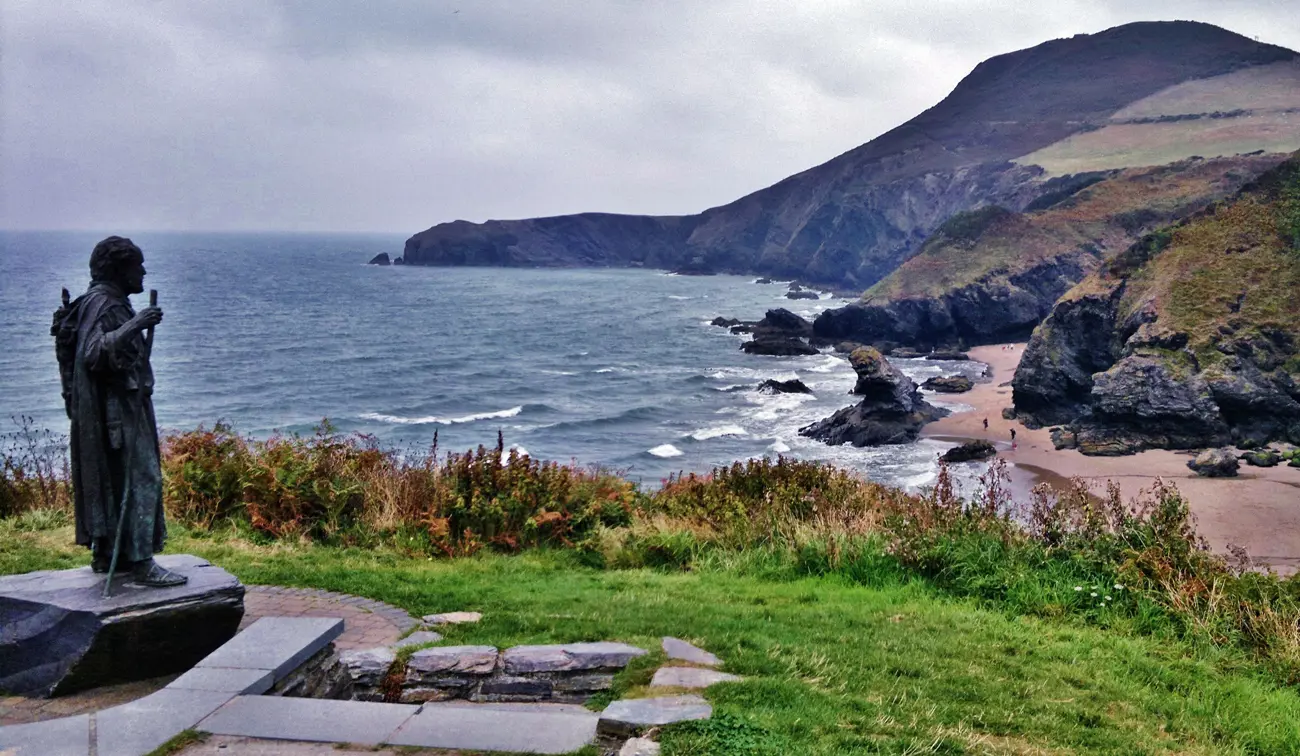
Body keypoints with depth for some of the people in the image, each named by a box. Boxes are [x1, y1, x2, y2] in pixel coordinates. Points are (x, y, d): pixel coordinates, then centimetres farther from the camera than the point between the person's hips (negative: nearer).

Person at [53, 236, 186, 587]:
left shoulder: (110, 303, 15)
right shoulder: (103, 305, -16)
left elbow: (94, 351, 22)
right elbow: (93, 353, -29)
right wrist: (132, 326, -34)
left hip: (119, 409, 11)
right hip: (114, 410, -11)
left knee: (109, 479, 15)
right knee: (138, 476, -11)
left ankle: (105, 553, 24)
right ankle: (141, 561, -10)